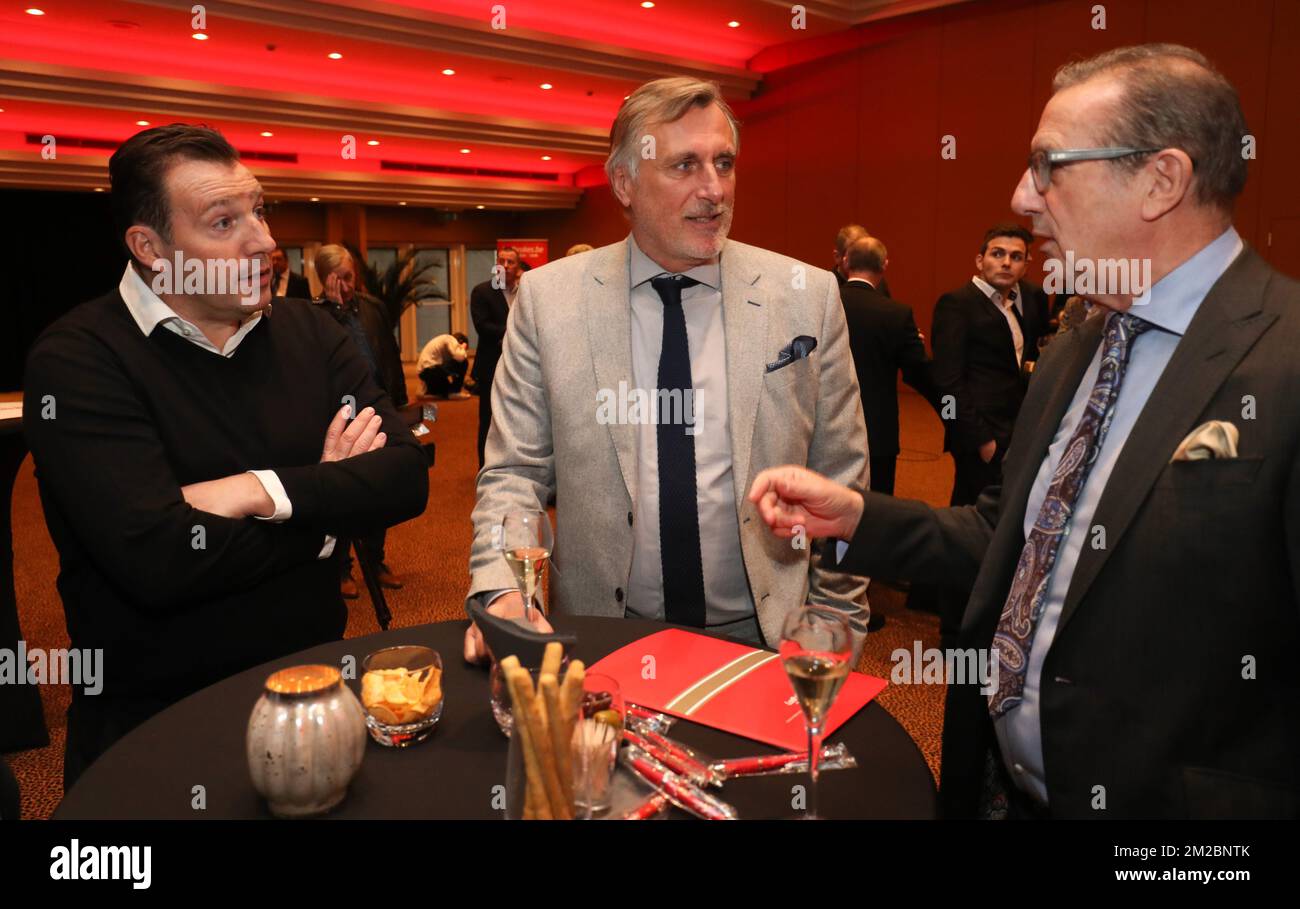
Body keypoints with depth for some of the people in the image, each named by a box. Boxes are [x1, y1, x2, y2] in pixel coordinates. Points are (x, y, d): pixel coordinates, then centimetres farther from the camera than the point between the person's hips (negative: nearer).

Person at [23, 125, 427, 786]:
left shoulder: (307, 332, 4)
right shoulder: (76, 361, -10)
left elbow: (406, 478, -5)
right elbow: (159, 561, -22)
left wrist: (267, 491, -19)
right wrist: (327, 505, -11)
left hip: (315, 680, 3)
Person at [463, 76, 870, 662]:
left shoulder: (809, 296, -1)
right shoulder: (546, 298, -2)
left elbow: (840, 489, 2)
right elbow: (515, 471, 1)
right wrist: (501, 592, -15)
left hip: (762, 636, 1)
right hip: (604, 641, 0)